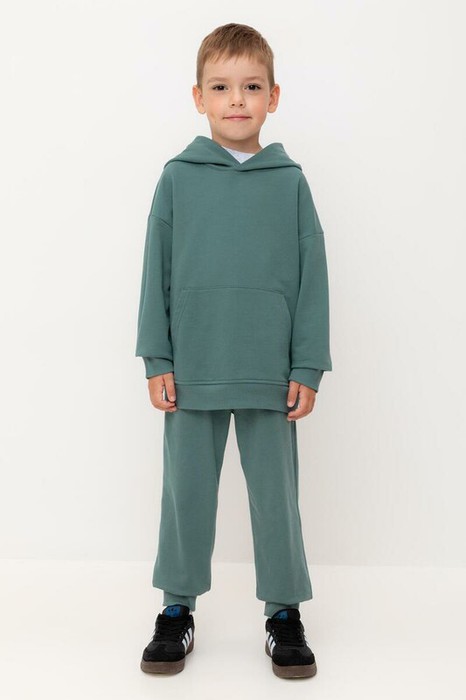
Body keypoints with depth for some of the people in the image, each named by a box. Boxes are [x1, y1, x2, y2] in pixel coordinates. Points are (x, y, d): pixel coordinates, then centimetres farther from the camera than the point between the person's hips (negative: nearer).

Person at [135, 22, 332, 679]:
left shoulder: (290, 181, 3)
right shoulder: (178, 177, 3)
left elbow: (312, 276, 3)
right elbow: (157, 272, 3)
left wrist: (308, 367, -2)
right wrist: (157, 360, -1)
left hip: (270, 374, 0)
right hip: (192, 373, 0)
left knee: (275, 495, 9)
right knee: (186, 492, 11)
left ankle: (285, 612, 26)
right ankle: (178, 608, 28)